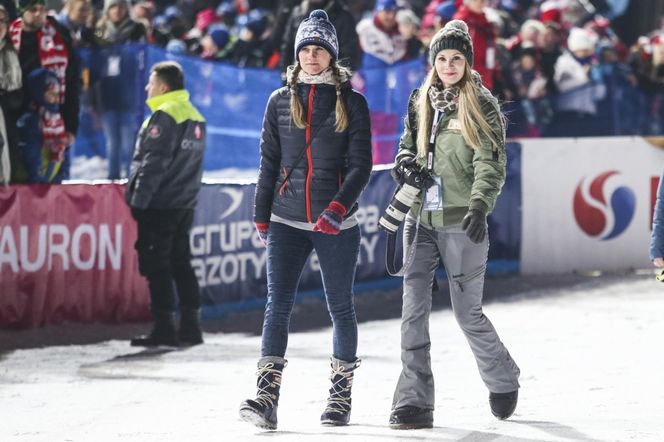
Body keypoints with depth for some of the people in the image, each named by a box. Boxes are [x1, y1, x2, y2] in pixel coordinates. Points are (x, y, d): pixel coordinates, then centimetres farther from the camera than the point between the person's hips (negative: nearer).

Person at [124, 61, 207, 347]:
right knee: (181, 263, 13)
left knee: (156, 264, -4)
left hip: (159, 205, -9)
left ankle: (164, 329, -5)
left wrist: (138, 200, -16)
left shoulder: (164, 115, -14)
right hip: (185, 205, 9)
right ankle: (191, 327, 12)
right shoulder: (196, 118, 14)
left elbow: (152, 163, -18)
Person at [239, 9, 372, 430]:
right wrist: (261, 217, 9)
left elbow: (360, 166, -4)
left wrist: (338, 208, -17)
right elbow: (269, 163, 12)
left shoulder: (352, 103, 1)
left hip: (337, 224, -1)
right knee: (278, 305, -10)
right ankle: (267, 396, -17)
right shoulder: (281, 101, 8)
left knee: (341, 308, 7)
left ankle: (341, 395, 19)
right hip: (287, 221, 1)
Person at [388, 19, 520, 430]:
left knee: (468, 312, 3)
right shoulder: (421, 102, 12)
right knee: (414, 310, -5)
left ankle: (503, 380, 29)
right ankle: (414, 403, -4)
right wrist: (406, 161, 0)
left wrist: (480, 205, -28)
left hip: (461, 223, -4)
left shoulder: (482, 106, -3)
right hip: (420, 219, 4)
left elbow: (491, 163, -12)